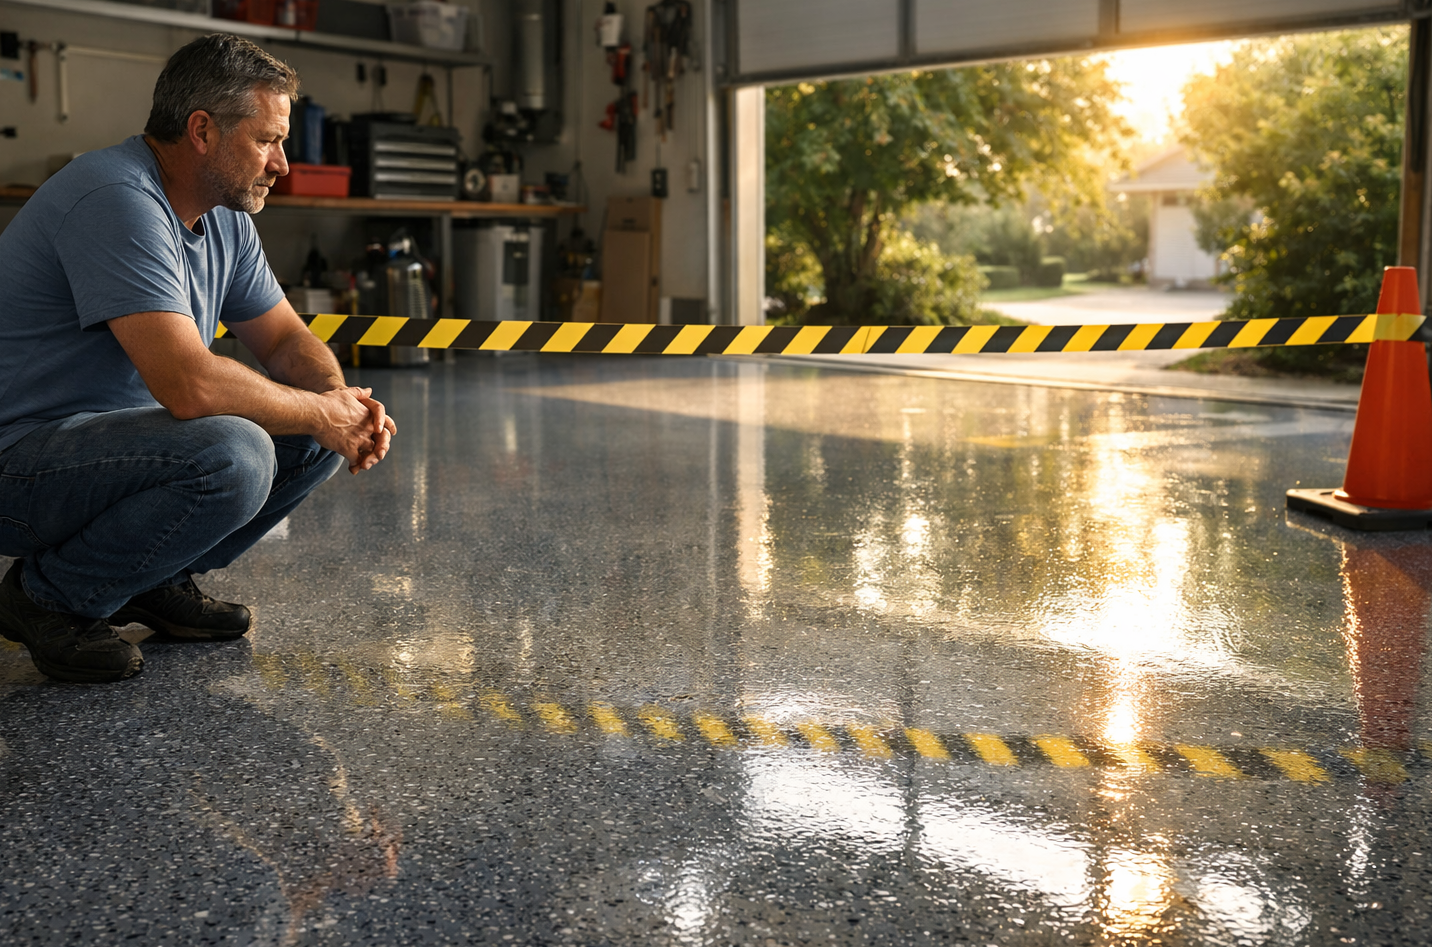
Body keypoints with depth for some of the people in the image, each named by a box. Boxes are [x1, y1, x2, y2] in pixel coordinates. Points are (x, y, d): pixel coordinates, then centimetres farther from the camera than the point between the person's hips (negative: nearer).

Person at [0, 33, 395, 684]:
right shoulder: (119, 200, -24)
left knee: (313, 439, -1)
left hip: (120, 435, 9)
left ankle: (155, 581, 11)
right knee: (231, 455, -33)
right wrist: (322, 414, -19)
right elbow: (190, 384, -34)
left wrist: (344, 403, -9)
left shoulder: (224, 217, 6)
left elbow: (285, 340, 14)